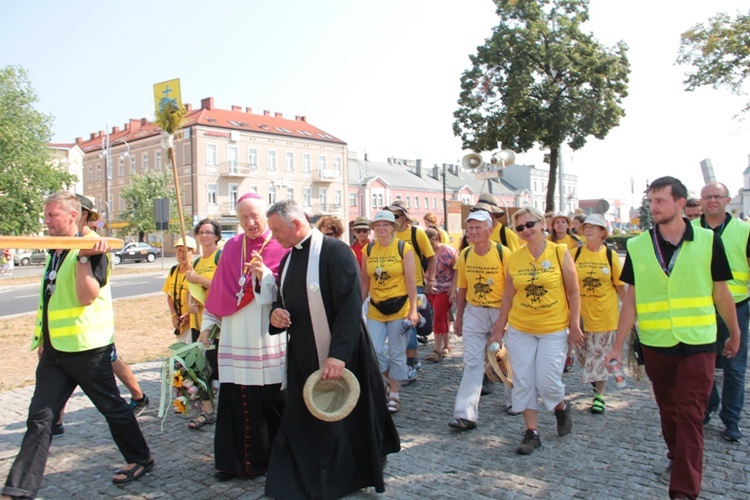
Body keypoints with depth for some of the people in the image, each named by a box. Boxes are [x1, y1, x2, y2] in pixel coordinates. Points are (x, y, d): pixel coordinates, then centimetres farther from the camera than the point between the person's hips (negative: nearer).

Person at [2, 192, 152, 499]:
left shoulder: (91, 250, -12)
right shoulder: (55, 252, 13)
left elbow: (88, 296, -23)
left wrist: (84, 257, -29)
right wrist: (43, 338, 20)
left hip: (86, 347, -7)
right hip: (54, 350, 8)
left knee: (112, 407, 7)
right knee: (39, 419, 5)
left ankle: (141, 459, 25)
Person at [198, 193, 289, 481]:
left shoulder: (280, 247, -1)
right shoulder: (232, 247, 10)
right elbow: (219, 289, 14)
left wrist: (264, 275, -21)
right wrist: (207, 324, 14)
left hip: (268, 337, -3)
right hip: (236, 337, 3)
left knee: (272, 398, 2)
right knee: (236, 399, 6)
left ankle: (275, 456, 20)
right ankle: (237, 460, 19)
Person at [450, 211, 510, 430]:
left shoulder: (503, 253, -14)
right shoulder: (465, 255, -2)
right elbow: (463, 288, 7)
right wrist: (458, 317, 10)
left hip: (501, 311, -3)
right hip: (474, 311, 3)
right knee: (472, 362, -2)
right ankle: (466, 414, -5)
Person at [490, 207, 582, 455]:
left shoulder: (560, 252, -5)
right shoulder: (513, 259, 1)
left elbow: (573, 292, -1)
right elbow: (508, 296, 7)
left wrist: (575, 325, -5)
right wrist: (499, 328, 8)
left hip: (554, 329, -2)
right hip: (519, 330, 3)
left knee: (548, 381, -3)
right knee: (523, 381, 3)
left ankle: (561, 407, 31)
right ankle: (532, 432, 18)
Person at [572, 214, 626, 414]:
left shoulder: (610, 255, -2)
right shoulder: (575, 254, -2)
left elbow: (620, 285, 3)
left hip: (605, 313, -1)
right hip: (582, 312, 1)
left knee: (600, 354, 3)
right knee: (582, 352, 8)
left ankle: (599, 396, 14)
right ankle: (595, 380, 37)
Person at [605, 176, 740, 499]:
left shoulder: (708, 242, -6)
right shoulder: (637, 247, -2)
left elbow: (721, 293, 4)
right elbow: (631, 299, 2)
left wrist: (734, 335, 14)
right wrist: (618, 346, 0)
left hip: (697, 343, -2)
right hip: (655, 344, 2)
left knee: (690, 415, -3)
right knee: (668, 410, 17)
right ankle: (676, 458, 41)